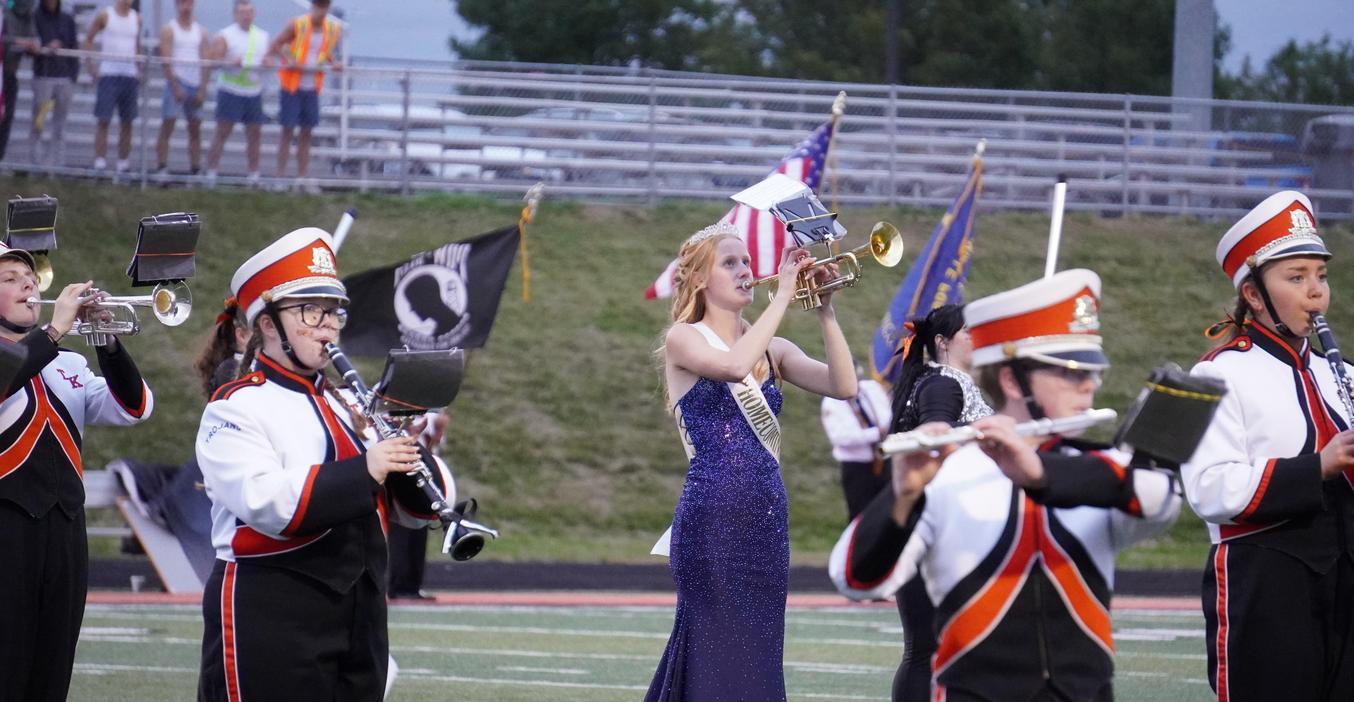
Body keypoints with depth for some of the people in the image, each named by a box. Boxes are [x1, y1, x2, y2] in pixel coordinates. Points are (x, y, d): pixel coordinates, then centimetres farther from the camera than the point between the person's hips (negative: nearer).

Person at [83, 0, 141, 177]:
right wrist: (92, 67, -5)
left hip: (130, 75, 4)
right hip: (109, 74, -4)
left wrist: (139, 69, 9)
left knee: (127, 122, 5)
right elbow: (88, 40, 3)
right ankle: (100, 163, -9)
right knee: (103, 120, -7)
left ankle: (123, 163, 10)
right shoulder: (105, 16, 0)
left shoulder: (136, 19, 11)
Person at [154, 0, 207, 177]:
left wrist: (202, 90, -2)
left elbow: (204, 62, 8)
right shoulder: (169, 30, 1)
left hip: (195, 85, 4)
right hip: (176, 82, -4)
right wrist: (176, 87, -15)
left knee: (195, 129, 5)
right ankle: (162, 168, -9)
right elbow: (166, 61, -6)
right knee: (167, 126, -8)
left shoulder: (200, 32, 12)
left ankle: (195, 170, 8)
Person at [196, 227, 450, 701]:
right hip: (270, 623, -7)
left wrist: (407, 460, -7)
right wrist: (363, 471, -27)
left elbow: (418, 511, 14)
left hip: (359, 622, 7)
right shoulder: (236, 409, -6)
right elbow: (265, 502, -23)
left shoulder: (349, 407, 16)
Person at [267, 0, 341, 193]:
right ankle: (280, 176, 1)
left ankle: (301, 177, 16)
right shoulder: (297, 25, -11)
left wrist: (334, 62, -2)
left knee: (306, 133, 9)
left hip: (312, 87, 5)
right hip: (292, 83, -5)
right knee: (288, 131, -3)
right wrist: (288, 60, -23)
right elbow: (275, 47, -7)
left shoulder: (333, 29, 3)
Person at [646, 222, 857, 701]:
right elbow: (735, 365, -24)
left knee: (758, 651, 6)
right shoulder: (684, 339, -2)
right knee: (723, 648, -8)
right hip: (712, 517, -6)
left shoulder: (771, 350, 13)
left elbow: (843, 385, -1)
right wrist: (784, 295, -17)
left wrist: (824, 311, -8)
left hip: (765, 518, 6)